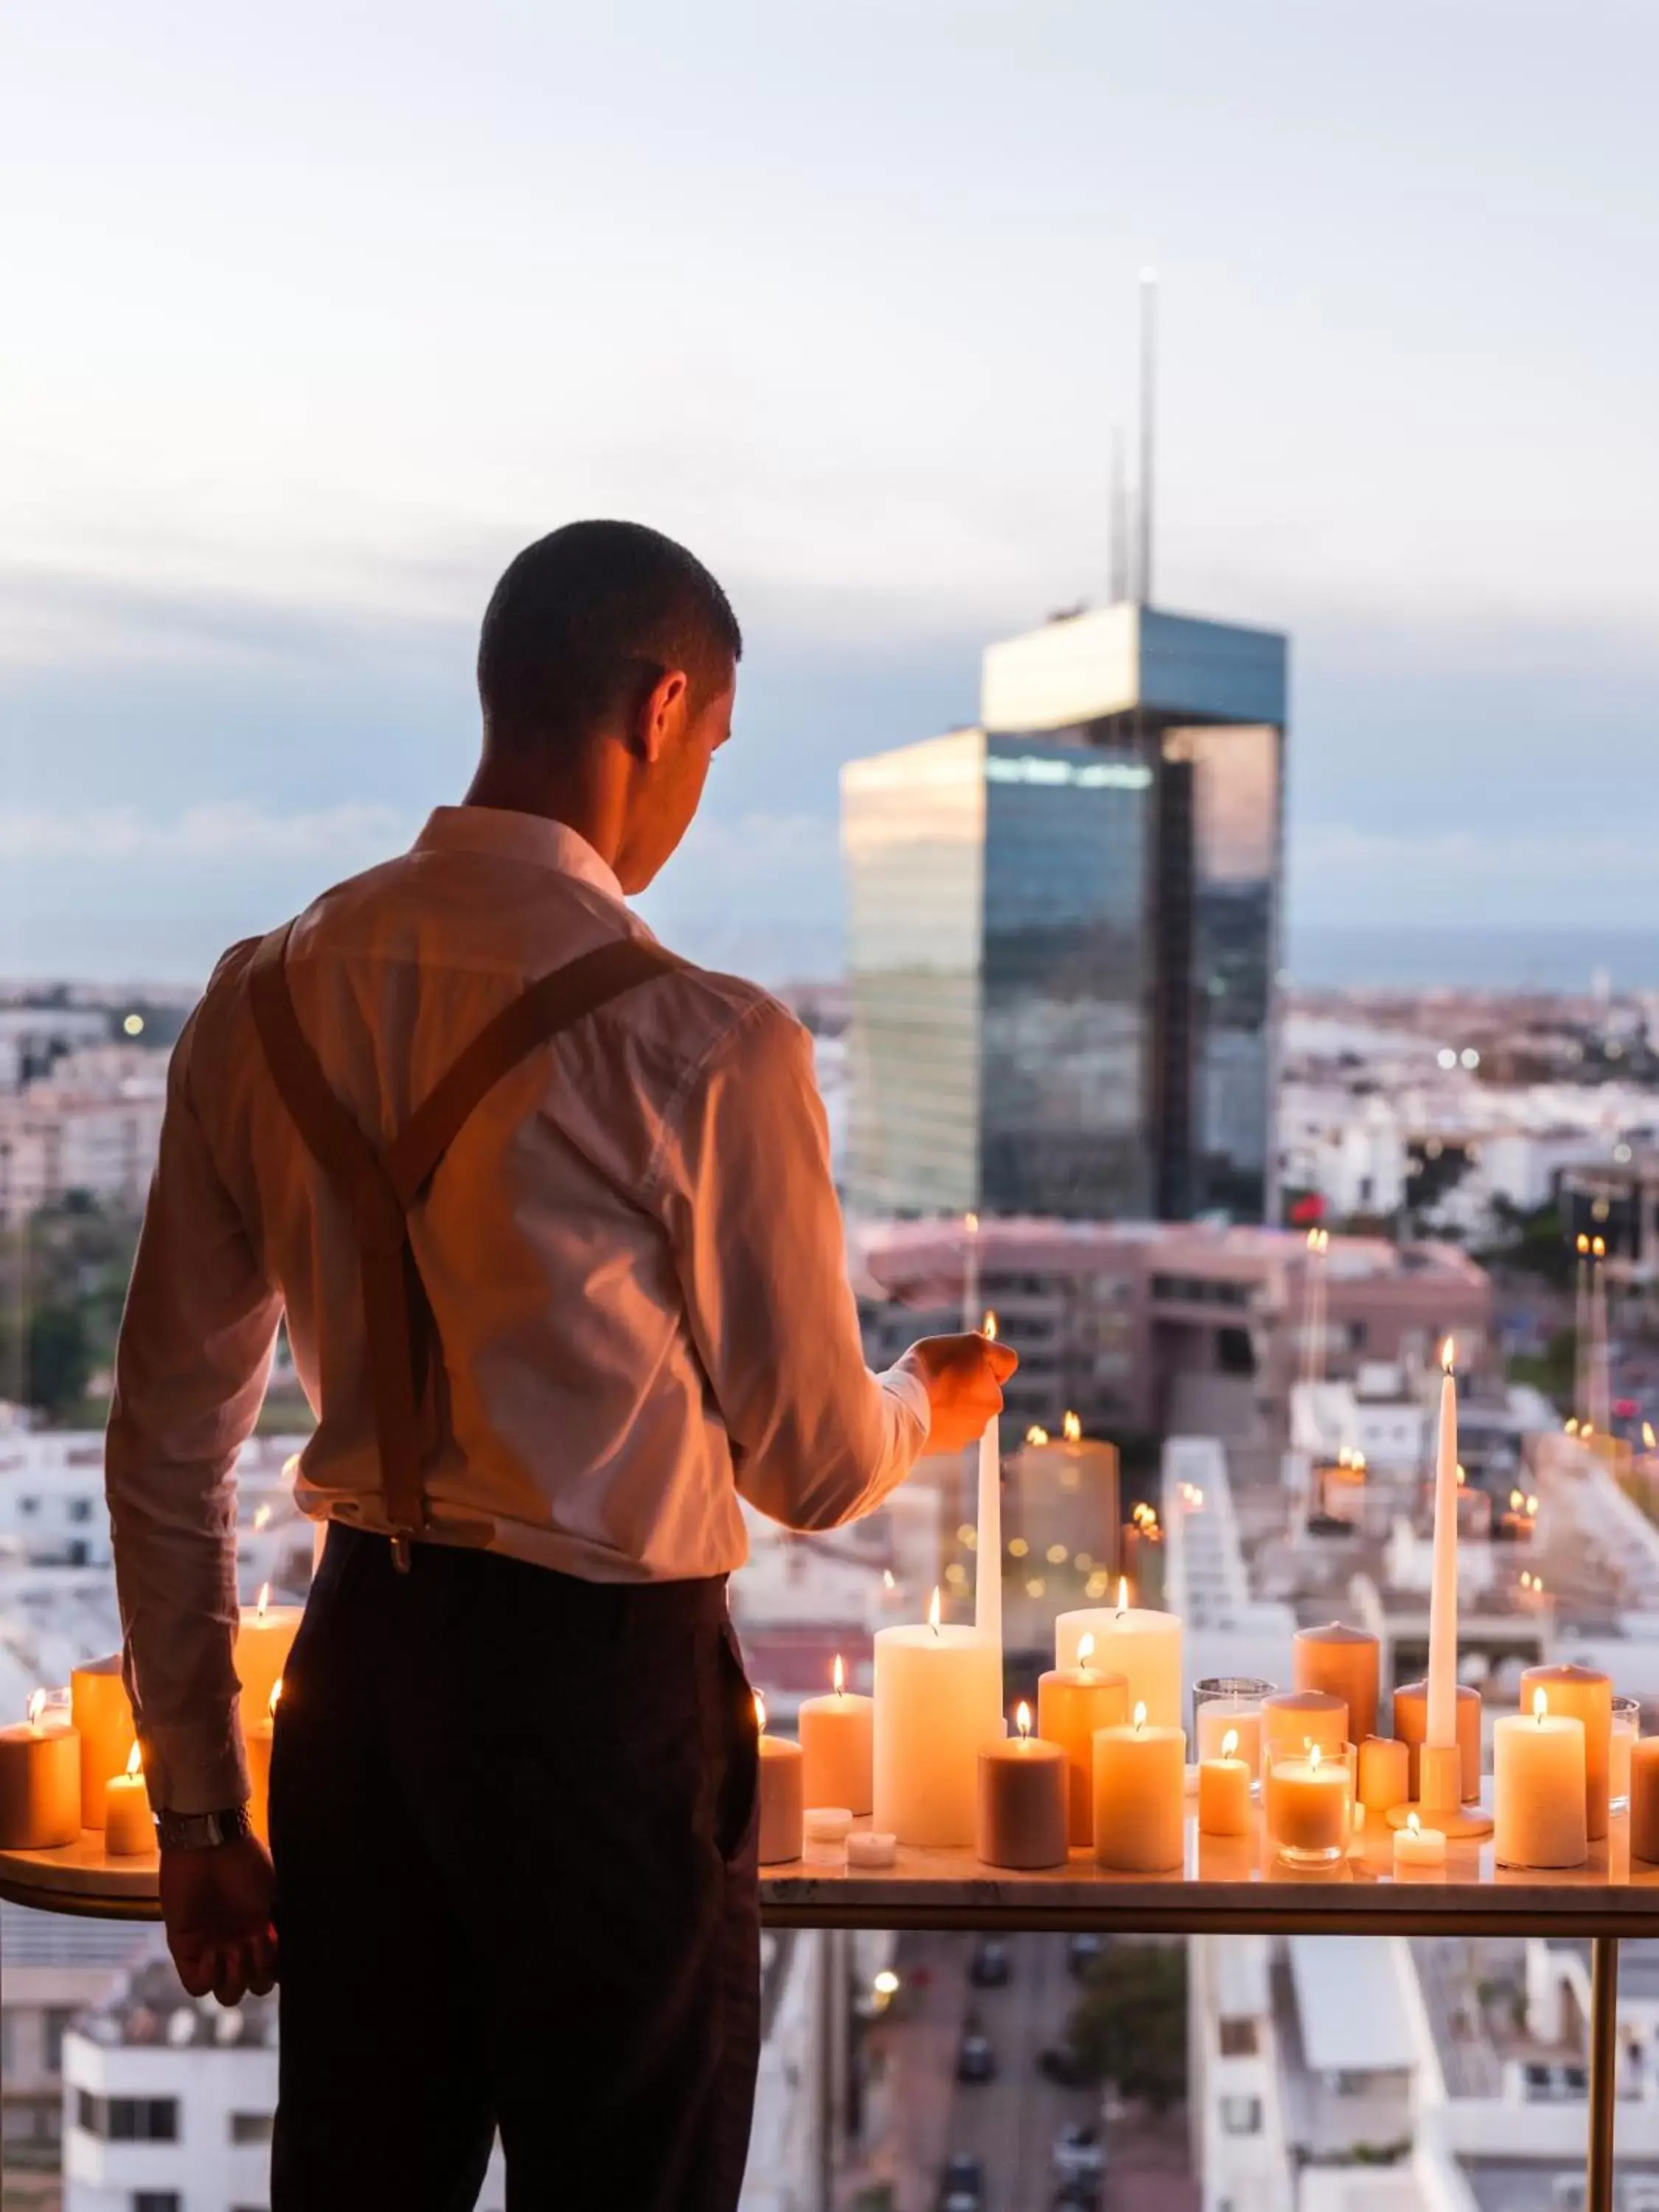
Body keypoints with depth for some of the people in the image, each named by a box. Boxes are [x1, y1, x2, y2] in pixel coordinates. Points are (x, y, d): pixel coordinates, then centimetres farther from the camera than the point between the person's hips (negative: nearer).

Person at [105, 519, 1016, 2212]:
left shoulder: (266, 1001, 2)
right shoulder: (705, 1046, -15)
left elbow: (167, 1431, 5)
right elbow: (812, 1466, -6)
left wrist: (196, 1804, 14)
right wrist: (932, 1401, 19)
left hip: (358, 1661, 6)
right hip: (606, 1686, -5)